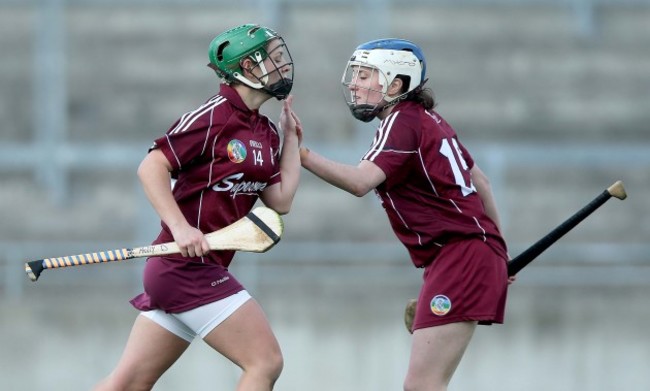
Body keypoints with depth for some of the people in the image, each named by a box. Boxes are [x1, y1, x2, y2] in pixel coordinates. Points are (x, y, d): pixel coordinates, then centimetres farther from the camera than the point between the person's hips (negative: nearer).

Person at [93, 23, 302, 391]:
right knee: (266, 361, -10)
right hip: (187, 265, -9)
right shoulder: (213, 116, -12)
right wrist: (179, 226, -26)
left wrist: (292, 138, 11)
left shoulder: (267, 133, 13)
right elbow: (151, 167, -15)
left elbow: (280, 201, 7)